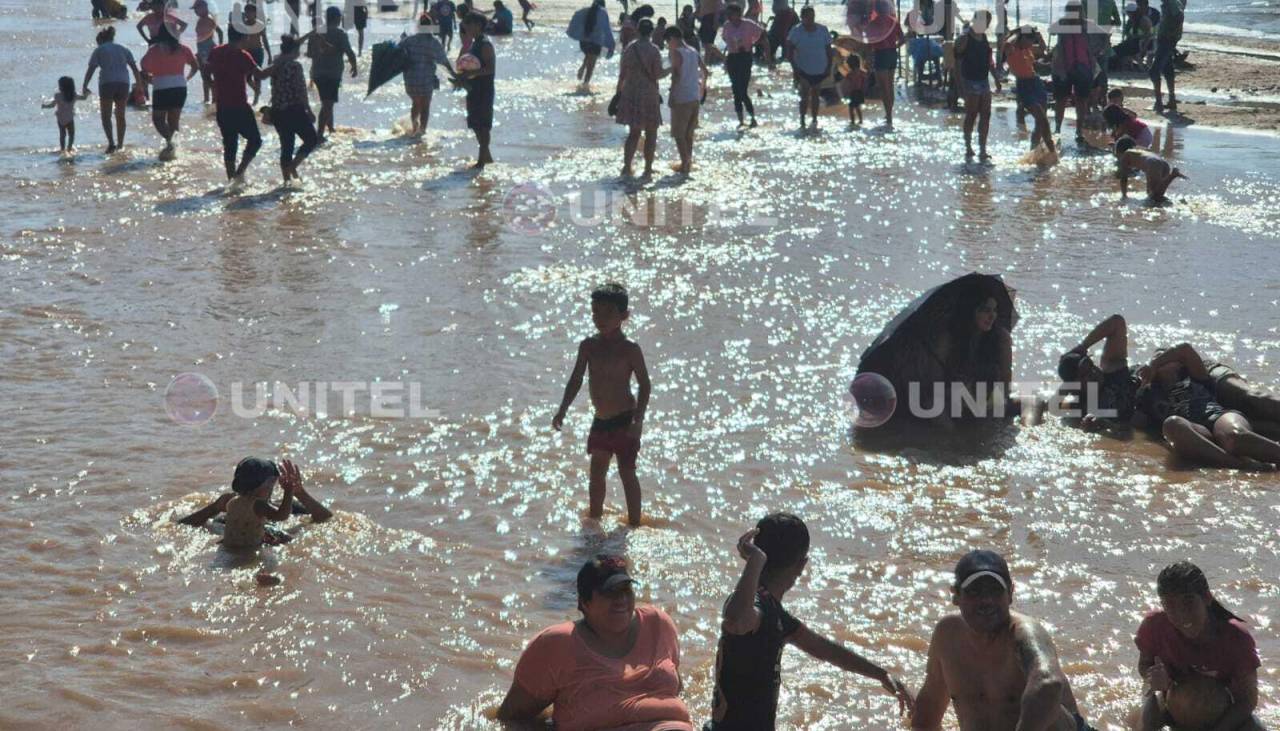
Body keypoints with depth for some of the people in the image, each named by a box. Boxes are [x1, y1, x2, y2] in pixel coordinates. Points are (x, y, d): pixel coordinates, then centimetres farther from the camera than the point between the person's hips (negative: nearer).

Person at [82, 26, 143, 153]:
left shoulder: (99, 50, 10)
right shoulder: (123, 49, 19)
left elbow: (90, 70, 1)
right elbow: (135, 68, 11)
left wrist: (84, 86, 3)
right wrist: (139, 84, 13)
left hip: (107, 83, -3)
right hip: (123, 83, 3)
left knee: (106, 116, 4)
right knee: (120, 115, 16)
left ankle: (111, 142, -14)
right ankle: (120, 144, 18)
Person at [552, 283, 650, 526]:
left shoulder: (629, 349, -13)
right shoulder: (588, 346, 3)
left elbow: (644, 384, -10)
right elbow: (576, 380, 9)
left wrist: (638, 420, -18)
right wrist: (562, 411, 2)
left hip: (624, 420, -6)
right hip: (601, 419, 6)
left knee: (627, 472, -2)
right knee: (597, 471, 17)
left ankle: (634, 523, 7)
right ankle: (595, 516, 34)